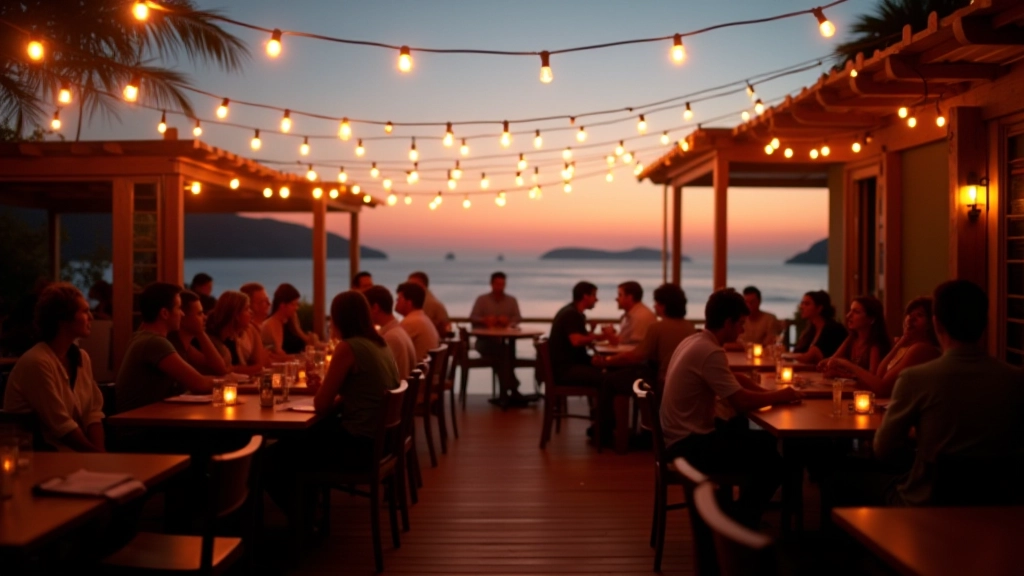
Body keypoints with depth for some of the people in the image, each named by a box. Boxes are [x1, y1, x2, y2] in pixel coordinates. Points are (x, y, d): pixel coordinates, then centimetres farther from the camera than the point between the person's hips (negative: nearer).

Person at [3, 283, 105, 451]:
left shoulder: (81, 357, 7)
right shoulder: (37, 362, -16)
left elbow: (93, 411, 4)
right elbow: (61, 425, -16)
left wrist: (100, 452, -9)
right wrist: (96, 454, -10)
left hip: (74, 451, 7)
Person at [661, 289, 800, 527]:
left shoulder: (695, 341, 8)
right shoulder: (710, 351, -23)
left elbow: (735, 380, 17)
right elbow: (741, 402, -24)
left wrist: (771, 393, 3)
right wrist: (780, 396, -8)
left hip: (686, 435, 10)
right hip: (690, 444, -10)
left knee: (763, 441, 18)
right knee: (773, 460, -4)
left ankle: (746, 506, 29)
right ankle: (743, 522, 13)